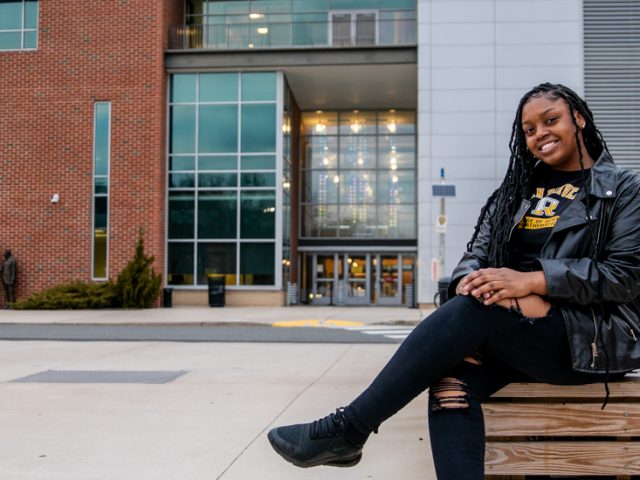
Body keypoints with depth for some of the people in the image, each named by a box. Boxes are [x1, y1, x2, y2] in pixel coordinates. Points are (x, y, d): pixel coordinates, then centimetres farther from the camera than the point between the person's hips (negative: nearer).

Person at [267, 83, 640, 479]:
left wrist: (532, 281, -20)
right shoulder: (516, 191, 18)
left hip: (595, 338, -4)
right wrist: (469, 281, -17)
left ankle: (347, 430, -25)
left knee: (474, 309, -31)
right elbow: (477, 253, 9)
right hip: (513, 335, 4)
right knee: (450, 381, -29)